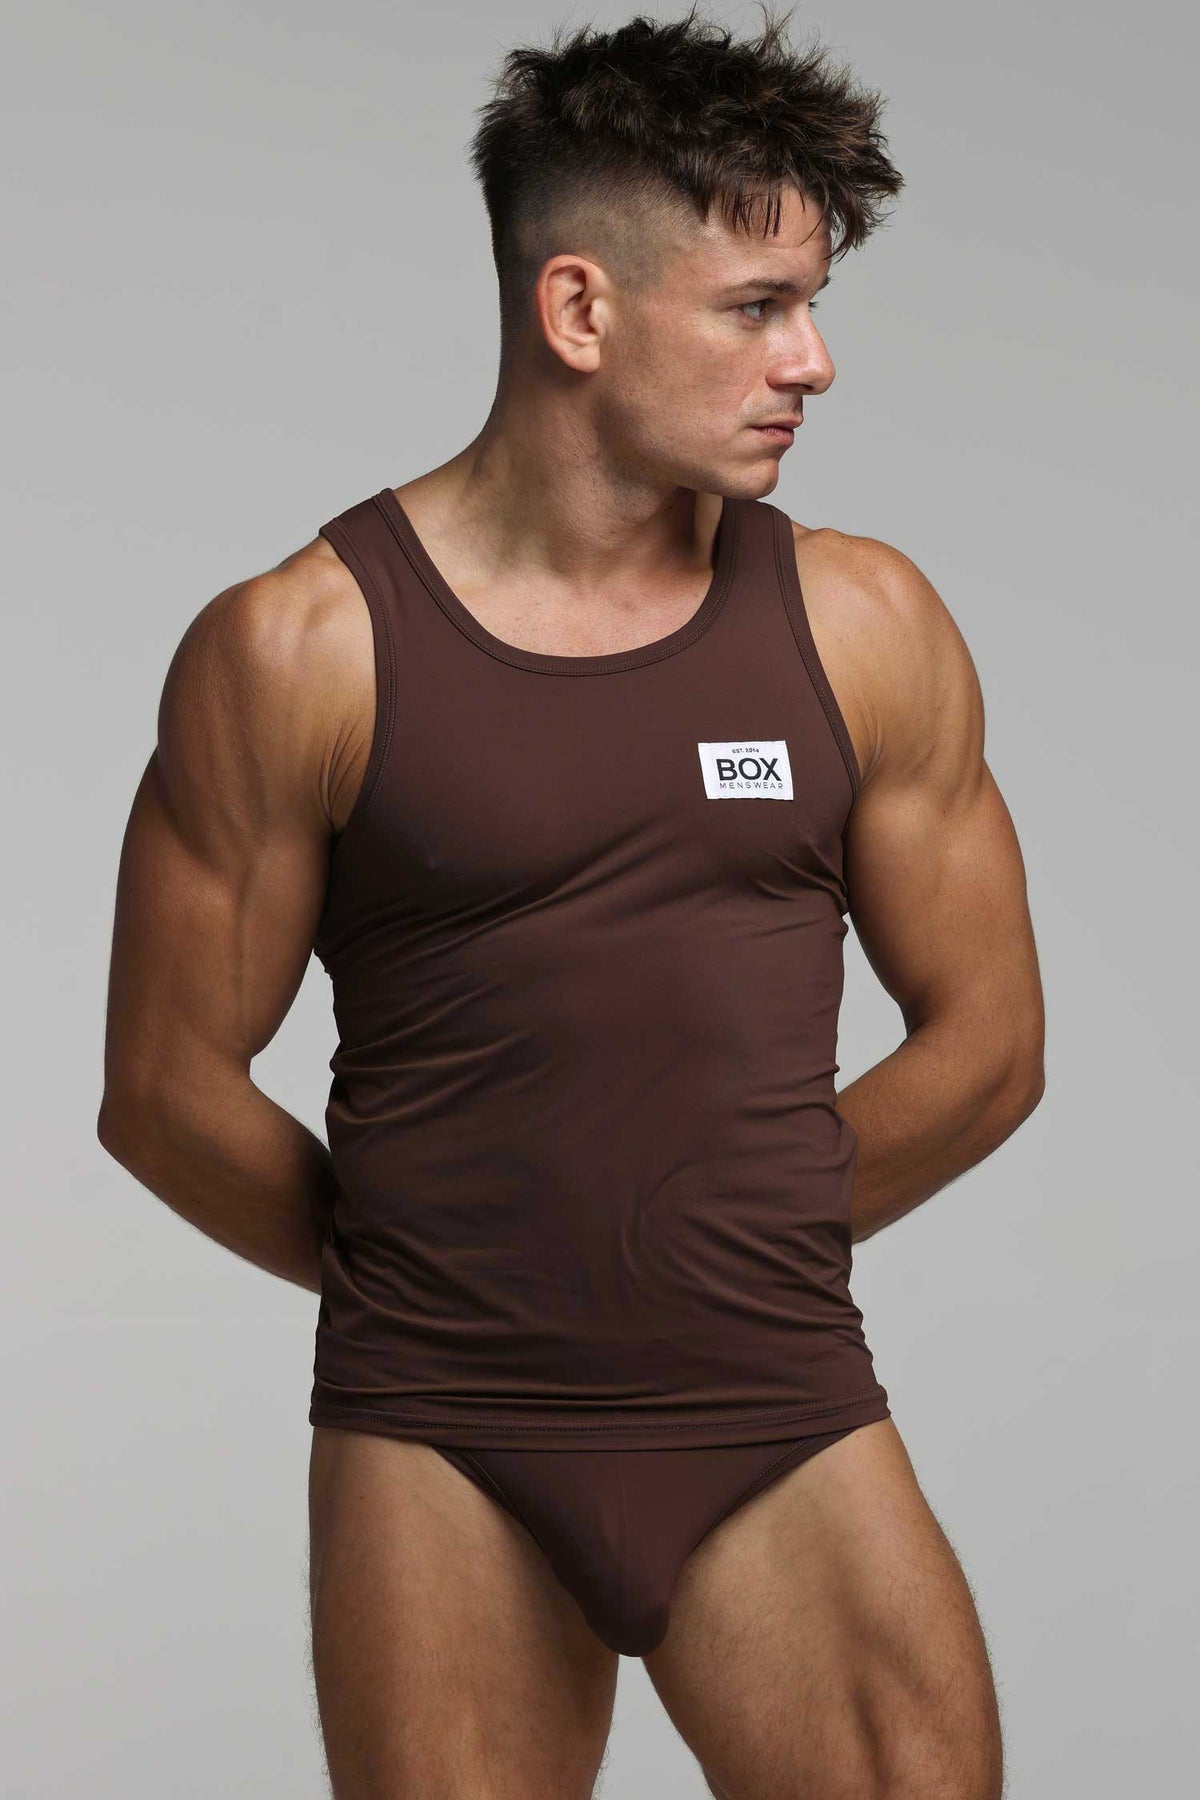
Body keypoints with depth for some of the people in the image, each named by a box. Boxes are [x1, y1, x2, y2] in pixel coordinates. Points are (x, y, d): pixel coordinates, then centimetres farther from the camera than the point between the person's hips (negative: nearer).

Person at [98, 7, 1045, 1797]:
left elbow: (987, 1044, 12)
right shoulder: (296, 652, -5)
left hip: (783, 1422, 2)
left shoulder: (864, 624, 4)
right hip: (440, 1450, -2)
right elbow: (165, 1089, 2)